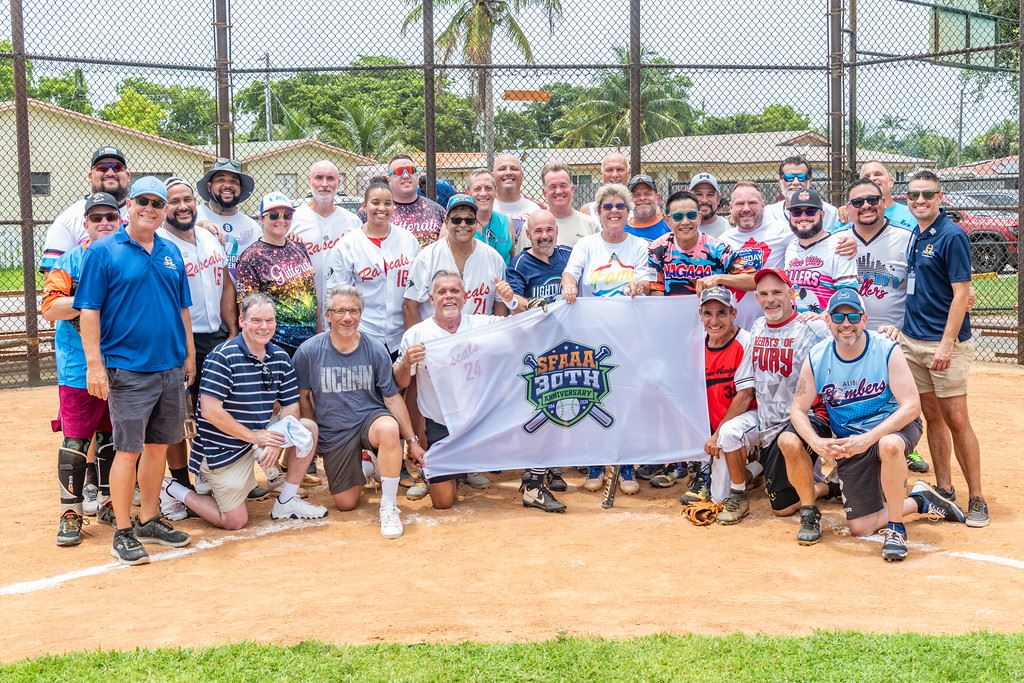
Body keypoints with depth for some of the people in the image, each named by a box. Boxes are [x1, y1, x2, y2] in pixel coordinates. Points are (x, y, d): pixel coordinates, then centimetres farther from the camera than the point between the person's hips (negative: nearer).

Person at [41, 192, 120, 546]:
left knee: (113, 437, 14)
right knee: (75, 440, -4)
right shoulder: (69, 261, 0)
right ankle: (71, 511, 5)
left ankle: (106, 499, 29)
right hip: (79, 367, -3)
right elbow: (50, 308, -10)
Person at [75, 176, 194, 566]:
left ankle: (149, 520, 24)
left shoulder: (171, 253, 12)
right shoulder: (103, 252, -4)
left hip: (171, 369, 6)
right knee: (129, 450, -5)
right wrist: (94, 364, -13)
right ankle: (123, 533, 4)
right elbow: (89, 311, -7)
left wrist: (189, 355, 15)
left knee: (159, 446, 12)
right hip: (128, 370, -6)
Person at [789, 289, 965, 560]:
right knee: (860, 527, -4)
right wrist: (816, 442, -27)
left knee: (889, 444, -42)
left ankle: (895, 527, -20)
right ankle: (918, 501, 23)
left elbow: (912, 406, -23)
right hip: (848, 441, 3)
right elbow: (798, 409, -6)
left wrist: (868, 439, -34)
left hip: (893, 427, -3)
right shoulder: (816, 358, -9)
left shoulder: (887, 350, -17)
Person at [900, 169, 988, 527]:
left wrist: (946, 344, -20)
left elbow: (961, 294, -15)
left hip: (945, 342, -7)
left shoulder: (952, 236, -10)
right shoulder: (915, 235, 11)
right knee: (932, 416, 11)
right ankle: (944, 491, 19)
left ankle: (976, 498, 2)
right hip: (912, 341, 7)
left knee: (956, 420, -6)